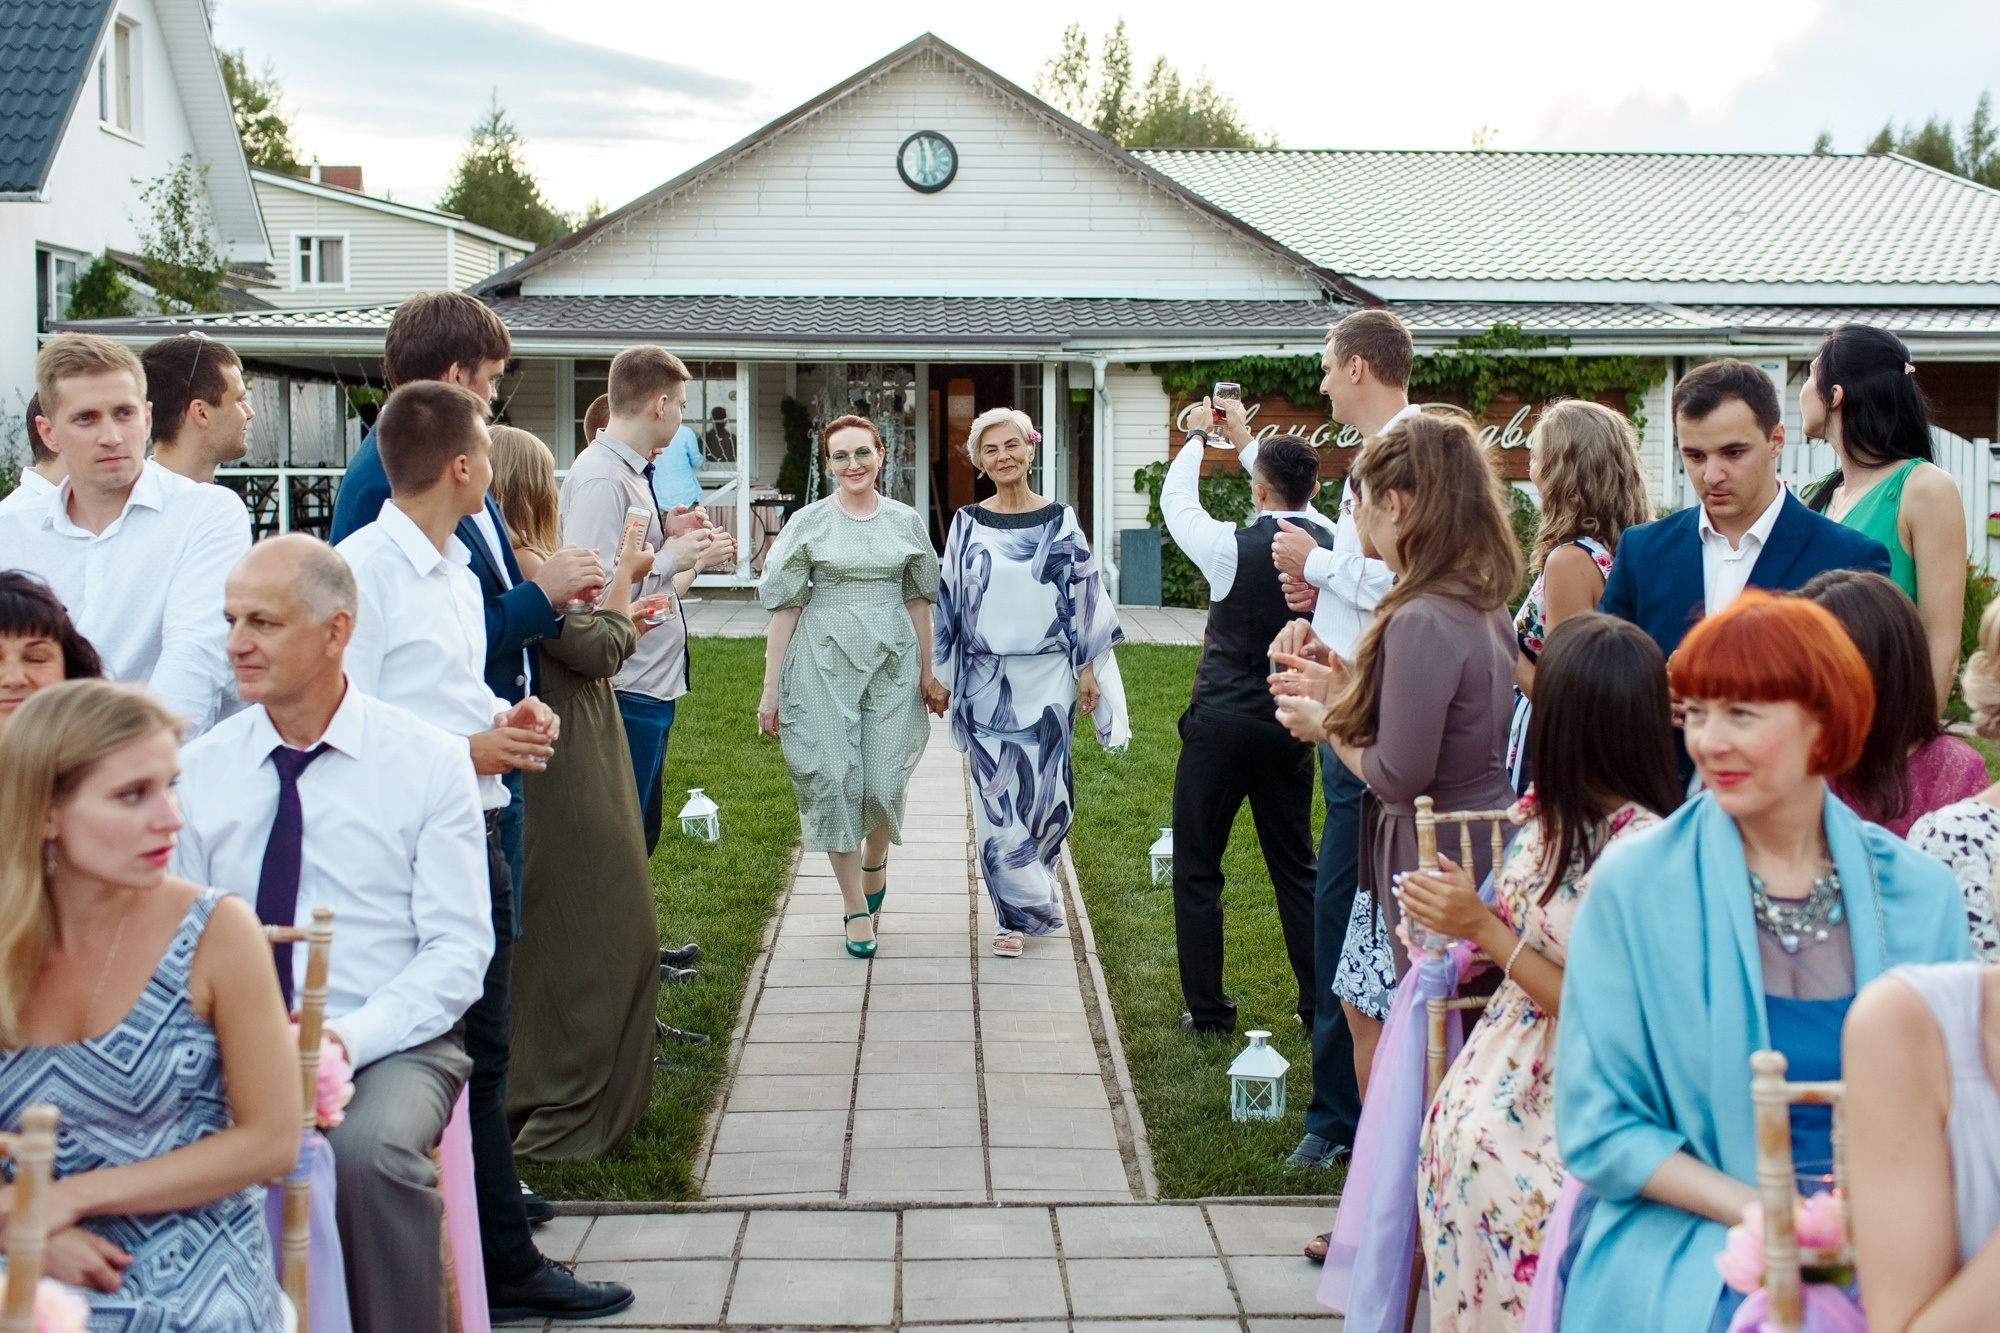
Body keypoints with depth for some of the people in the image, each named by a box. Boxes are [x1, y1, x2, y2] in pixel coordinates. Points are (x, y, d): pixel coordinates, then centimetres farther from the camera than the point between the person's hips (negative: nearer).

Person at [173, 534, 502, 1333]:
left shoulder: (429, 762, 0)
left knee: (367, 1149, -34)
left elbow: (458, 948, -4)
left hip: (388, 1048, -2)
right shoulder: (198, 771, 8)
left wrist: (351, 1036, -19)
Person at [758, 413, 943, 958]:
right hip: (824, 664, -1)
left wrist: (928, 672, 14)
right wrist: (771, 688, -2)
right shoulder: (808, 523, 0)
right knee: (834, 782, -2)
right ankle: (855, 904, 12)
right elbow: (785, 606, 1)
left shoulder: (906, 521, 7)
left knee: (885, 785, -2)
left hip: (892, 663, 1)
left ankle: (875, 858, 33)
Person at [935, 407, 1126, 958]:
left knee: (1044, 790, 4)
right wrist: (943, 674, 5)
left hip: (1046, 678, 0)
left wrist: (1087, 670, 0)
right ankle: (1015, 913, 11)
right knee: (996, 795, 1)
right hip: (986, 679, 0)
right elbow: (948, 602, 6)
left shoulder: (1060, 522, 1)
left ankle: (1035, 881, 30)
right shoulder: (967, 524, 3)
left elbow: (1084, 597, 3)